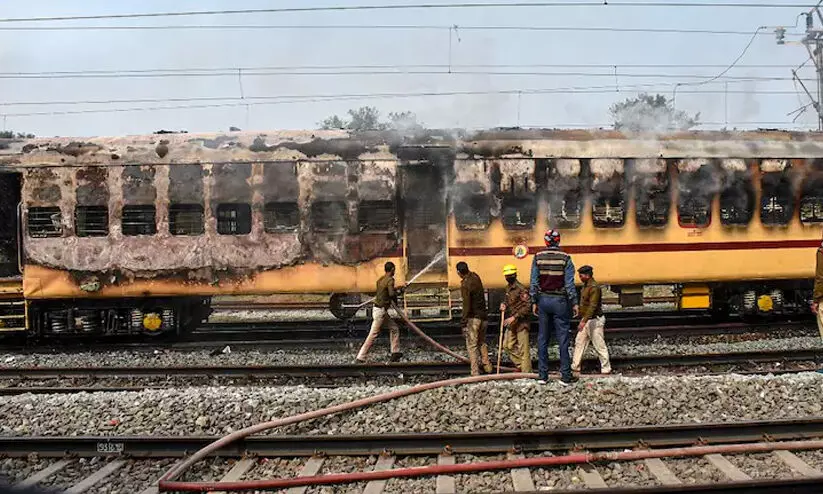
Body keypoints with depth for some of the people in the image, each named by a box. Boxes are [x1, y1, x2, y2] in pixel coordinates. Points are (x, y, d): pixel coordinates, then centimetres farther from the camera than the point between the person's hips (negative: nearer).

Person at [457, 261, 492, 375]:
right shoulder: (475, 277, 5)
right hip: (483, 316, 8)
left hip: (473, 318, -8)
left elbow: (466, 305, -19)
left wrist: (463, 322, -14)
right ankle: (487, 367, 25)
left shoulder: (465, 285, -17)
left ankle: (475, 372, -4)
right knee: (482, 342, 21)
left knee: (472, 345, -2)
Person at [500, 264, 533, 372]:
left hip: (521, 323, -9)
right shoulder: (508, 288, 11)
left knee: (523, 349, -4)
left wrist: (514, 317, -23)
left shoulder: (521, 289, -17)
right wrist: (504, 305, 4)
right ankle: (520, 365, 23)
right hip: (511, 323, 9)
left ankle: (526, 371, 3)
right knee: (507, 345, 11)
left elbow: (527, 306, -21)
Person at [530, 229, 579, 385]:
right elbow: (569, 283, -7)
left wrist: (534, 302, 8)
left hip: (543, 300, 3)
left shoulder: (538, 258, 0)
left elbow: (534, 282, 1)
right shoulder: (565, 258, -7)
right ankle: (566, 376, 2)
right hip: (560, 301, -2)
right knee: (563, 339, 1)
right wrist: (574, 303, 0)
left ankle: (542, 375, 11)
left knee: (542, 339, 9)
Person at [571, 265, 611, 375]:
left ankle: (606, 369, 7)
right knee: (579, 342, 11)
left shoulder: (594, 287, -20)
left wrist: (584, 321, -34)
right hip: (586, 320, 10)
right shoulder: (586, 286, 10)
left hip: (594, 320, -10)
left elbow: (592, 306, -28)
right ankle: (575, 366, 17)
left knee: (599, 345, -2)